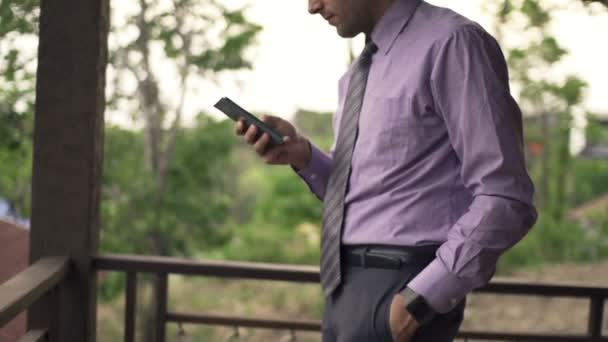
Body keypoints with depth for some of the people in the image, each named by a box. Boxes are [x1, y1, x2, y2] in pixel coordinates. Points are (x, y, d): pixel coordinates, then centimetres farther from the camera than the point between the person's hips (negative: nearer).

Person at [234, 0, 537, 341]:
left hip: (398, 294, -8)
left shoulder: (451, 43, -12)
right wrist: (302, 154, 1)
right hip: (347, 287, 8)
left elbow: (506, 200, -17)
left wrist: (418, 298, -20)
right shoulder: (361, 71, 14)